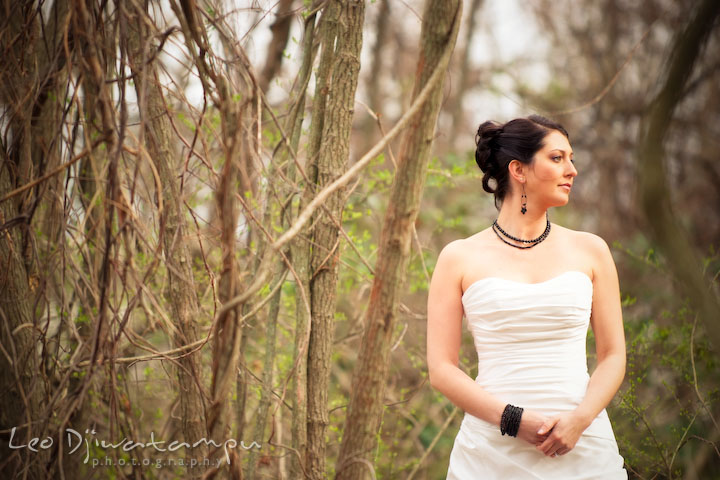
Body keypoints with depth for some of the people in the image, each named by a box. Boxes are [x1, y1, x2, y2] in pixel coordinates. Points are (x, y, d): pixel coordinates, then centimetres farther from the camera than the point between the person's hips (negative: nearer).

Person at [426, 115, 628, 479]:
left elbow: (613, 356, 7)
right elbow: (441, 368, -1)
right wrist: (512, 418, -13)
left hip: (583, 449, 2)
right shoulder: (460, 258, 2)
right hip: (492, 450, -2)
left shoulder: (590, 251, 8)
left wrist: (579, 419, -10)